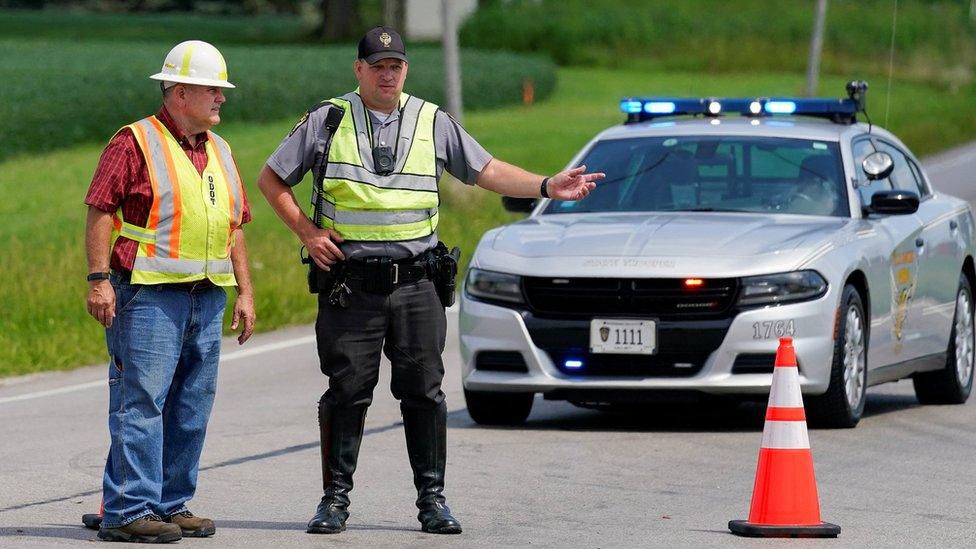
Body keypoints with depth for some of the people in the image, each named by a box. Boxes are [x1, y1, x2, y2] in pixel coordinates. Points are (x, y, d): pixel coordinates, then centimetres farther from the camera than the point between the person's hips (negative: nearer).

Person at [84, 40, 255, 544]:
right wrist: (99, 279, -17)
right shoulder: (135, 142, -5)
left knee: (190, 409, 8)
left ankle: (171, 506, 15)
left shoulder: (219, 152, 17)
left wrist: (245, 292, 16)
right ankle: (129, 512, -11)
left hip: (207, 297, 8)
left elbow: (234, 227, 22)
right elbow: (100, 212, -10)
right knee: (142, 402, -10)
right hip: (149, 294, -8)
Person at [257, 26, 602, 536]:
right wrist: (307, 231, 0)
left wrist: (548, 186, -1)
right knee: (346, 392, -1)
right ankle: (335, 499, 7)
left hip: (416, 284, 2)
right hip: (349, 283, -2)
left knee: (424, 392, 1)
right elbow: (271, 179, 10)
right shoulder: (327, 120, 4)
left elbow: (488, 172, 11)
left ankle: (432, 499, 7)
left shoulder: (433, 122, 10)